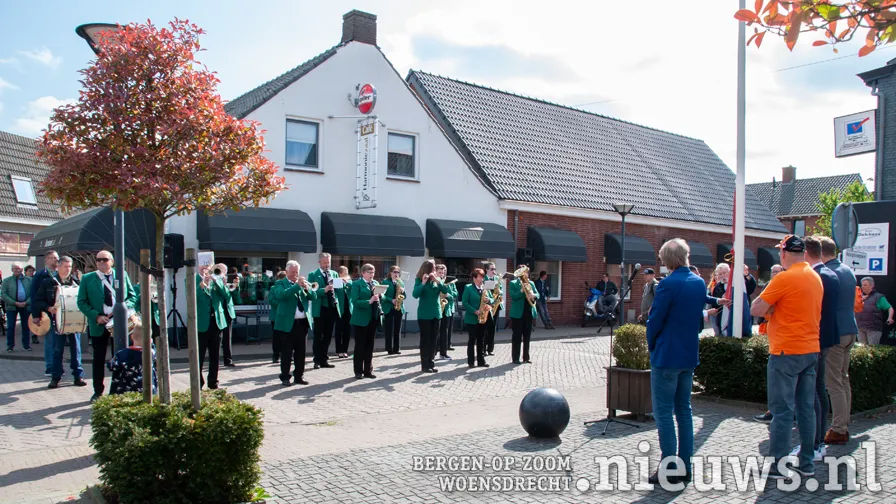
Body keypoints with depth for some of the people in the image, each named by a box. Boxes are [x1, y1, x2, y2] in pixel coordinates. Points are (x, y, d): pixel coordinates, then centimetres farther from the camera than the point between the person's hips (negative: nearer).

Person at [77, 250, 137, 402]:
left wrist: (123, 308, -11)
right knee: (99, 359, 8)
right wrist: (96, 316, -13)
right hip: (98, 325, 0)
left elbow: (132, 295, 8)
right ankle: (98, 392, 17)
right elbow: (82, 302, 0)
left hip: (120, 323, 1)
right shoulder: (87, 278, 2)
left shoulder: (122, 275, 5)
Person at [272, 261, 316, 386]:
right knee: (286, 352, 1)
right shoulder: (280, 284, 0)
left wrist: (307, 288, -17)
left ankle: (299, 376, 18)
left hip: (303, 322, 4)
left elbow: (314, 296, 3)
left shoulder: (303, 283, 13)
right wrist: (297, 285, -25)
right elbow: (281, 295, -21)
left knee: (301, 352, 9)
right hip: (287, 323, -4)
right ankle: (285, 377, 7)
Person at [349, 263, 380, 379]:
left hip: (374, 318, 6)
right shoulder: (357, 284, -6)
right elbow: (355, 301, -16)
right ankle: (358, 372, 9)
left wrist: (379, 296, -10)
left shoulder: (376, 283, 12)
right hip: (361, 319, -6)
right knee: (360, 346, 2)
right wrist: (369, 301, -26)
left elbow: (381, 299, 12)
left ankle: (368, 370, 18)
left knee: (370, 345, 11)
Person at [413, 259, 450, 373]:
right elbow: (415, 295, -20)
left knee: (433, 339, 8)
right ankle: (424, 365, 4)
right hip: (424, 315, -5)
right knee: (425, 339, -1)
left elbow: (446, 291, -6)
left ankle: (431, 362, 17)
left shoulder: (437, 279, 7)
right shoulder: (419, 280, -6)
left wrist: (437, 281, -17)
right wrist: (423, 283, -29)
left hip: (436, 314, 5)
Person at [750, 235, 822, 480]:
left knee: (782, 410, -2)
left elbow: (756, 310, -17)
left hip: (786, 351, -8)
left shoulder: (784, 279, -16)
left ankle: (776, 465, 4)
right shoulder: (816, 278, 10)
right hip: (811, 349, 8)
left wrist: (770, 308, 1)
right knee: (806, 408, 13)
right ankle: (807, 463, 21)